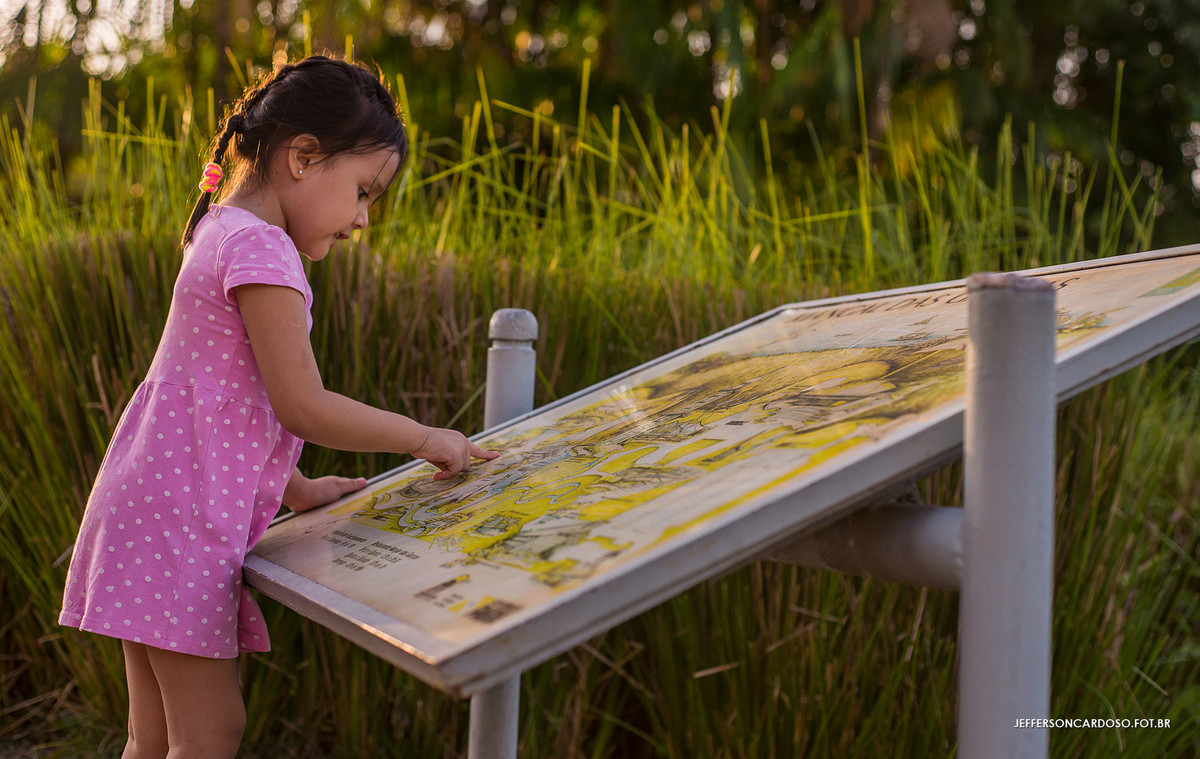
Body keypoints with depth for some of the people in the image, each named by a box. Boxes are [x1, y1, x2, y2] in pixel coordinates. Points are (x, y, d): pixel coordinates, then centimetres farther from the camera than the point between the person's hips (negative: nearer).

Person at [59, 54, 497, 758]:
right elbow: (300, 405, -18)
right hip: (181, 516, -10)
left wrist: (295, 489, 20)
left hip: (151, 505, 10)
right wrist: (424, 438, -7)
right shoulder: (261, 250, -15)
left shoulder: (222, 233, 16)